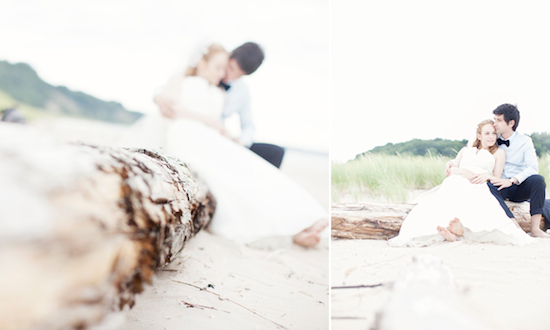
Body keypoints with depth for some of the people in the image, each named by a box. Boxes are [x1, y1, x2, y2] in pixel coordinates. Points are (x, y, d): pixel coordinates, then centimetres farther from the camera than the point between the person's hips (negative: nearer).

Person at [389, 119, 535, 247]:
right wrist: (462, 171, -3)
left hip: (478, 186, -2)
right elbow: (450, 170, 20)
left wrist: (487, 176, -5)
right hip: (456, 182, 2)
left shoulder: (498, 153, 28)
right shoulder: (465, 150, 34)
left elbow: (497, 179, 18)